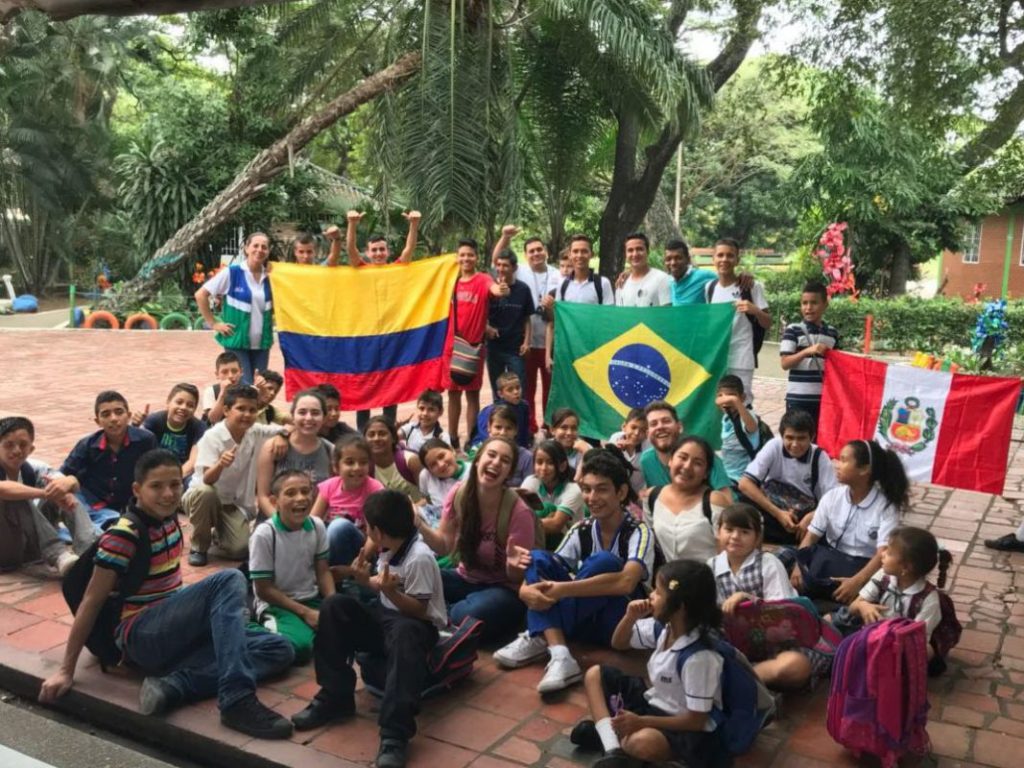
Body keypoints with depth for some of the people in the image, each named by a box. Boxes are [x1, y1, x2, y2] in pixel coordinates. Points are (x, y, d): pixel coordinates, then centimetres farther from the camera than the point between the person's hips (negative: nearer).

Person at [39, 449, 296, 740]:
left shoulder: (167, 518, 6)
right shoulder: (123, 535, -15)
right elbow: (92, 601, -13)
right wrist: (66, 671, -13)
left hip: (174, 630, 8)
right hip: (142, 638, -8)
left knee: (279, 650, -8)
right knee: (229, 580, -29)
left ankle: (173, 685, -22)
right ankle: (237, 701, -37)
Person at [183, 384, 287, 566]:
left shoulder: (257, 433, -7)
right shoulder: (212, 437, -20)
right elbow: (207, 480, -29)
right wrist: (220, 464, -50)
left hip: (235, 504, 3)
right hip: (205, 497, -3)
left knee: (240, 551, -20)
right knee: (204, 492, -39)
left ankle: (220, 533, 18)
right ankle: (199, 546, -13)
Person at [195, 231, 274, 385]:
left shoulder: (269, 276, 4)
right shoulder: (232, 272, -8)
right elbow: (200, 295, -5)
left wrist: (272, 317, 6)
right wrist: (213, 323, -7)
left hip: (262, 342, 5)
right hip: (237, 341, -5)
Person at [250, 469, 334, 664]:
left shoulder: (317, 526, -3)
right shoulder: (264, 534, -18)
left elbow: (323, 572, 4)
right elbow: (264, 589, -13)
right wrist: (305, 612, -16)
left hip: (313, 600, 5)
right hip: (276, 604, -5)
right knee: (299, 646, -32)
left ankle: (311, 628, 6)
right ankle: (270, 627, -4)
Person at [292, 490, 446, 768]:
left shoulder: (420, 558, -23)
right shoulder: (389, 549, 3)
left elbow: (419, 611, -22)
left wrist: (390, 592, -36)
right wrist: (367, 581, -7)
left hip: (417, 625, -8)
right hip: (385, 615, 9)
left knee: (405, 633, -44)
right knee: (333, 606, -11)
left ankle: (395, 732, -47)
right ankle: (335, 696, -9)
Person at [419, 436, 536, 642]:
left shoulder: (518, 511, -22)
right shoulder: (459, 493, -9)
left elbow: (517, 577, -14)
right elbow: (444, 546, -1)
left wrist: (513, 564, -38)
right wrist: (418, 526, -19)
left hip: (503, 589, -3)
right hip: (465, 578, 3)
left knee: (474, 616, -34)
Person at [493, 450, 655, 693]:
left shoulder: (638, 532, -13)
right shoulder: (581, 530, 3)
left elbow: (626, 583, -31)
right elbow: (546, 570, -4)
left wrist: (562, 589, -35)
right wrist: (526, 590, -28)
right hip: (584, 620, 5)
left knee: (603, 561, -31)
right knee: (538, 558, -15)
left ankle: (541, 638, -23)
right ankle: (559, 657, -33)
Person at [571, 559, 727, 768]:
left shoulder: (700, 657, -28)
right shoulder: (663, 627, -4)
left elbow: (696, 720, -24)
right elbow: (618, 644, 12)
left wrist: (641, 722, -28)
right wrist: (630, 617, -10)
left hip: (687, 730, -9)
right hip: (653, 703, 9)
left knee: (643, 742, -40)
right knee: (595, 674, 2)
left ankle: (606, 731, -9)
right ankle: (613, 748, -17)